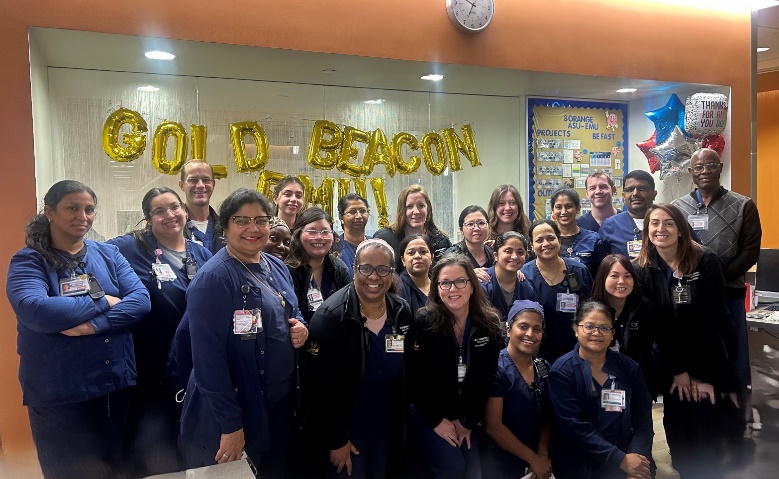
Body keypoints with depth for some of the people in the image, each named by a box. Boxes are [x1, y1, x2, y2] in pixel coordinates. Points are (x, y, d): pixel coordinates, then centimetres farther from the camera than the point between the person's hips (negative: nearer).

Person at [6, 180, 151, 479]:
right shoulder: (28, 262, -5)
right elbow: (35, 311, -24)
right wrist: (103, 302, -15)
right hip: (59, 395, -3)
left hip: (118, 384, 4)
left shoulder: (108, 254, 6)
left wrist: (94, 325, -22)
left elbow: (141, 299, -7)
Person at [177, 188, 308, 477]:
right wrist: (231, 425, -21)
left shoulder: (276, 268, 5)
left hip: (280, 404, 7)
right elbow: (208, 357, -22)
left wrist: (300, 327, -5)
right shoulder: (212, 279, -19)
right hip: (233, 413, -7)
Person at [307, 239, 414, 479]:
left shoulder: (403, 313, -5)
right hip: (346, 428, -4)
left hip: (387, 427, 5)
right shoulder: (330, 316, -20)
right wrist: (335, 439, -15)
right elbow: (322, 384, -18)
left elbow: (408, 372, 6)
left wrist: (403, 420, 7)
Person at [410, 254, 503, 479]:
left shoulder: (490, 324, -7)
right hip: (428, 413, -3)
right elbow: (418, 378, -14)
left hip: (468, 415, 4)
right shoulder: (424, 322, -17)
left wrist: (468, 421, -3)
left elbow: (487, 378, -3)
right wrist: (436, 420, -12)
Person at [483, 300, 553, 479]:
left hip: (539, 461, 6)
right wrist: (533, 458, -14)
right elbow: (493, 426, -20)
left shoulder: (544, 368, 1)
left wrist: (543, 454, -9)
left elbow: (548, 417, 6)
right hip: (501, 464, -5)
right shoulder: (496, 368, -18)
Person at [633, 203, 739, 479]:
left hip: (710, 367, -1)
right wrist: (676, 371, -6)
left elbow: (714, 318, -10)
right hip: (672, 369, 2)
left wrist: (706, 374, -13)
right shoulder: (641, 269, -2)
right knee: (679, 439, 5)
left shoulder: (705, 261, -7)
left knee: (707, 444, 2)